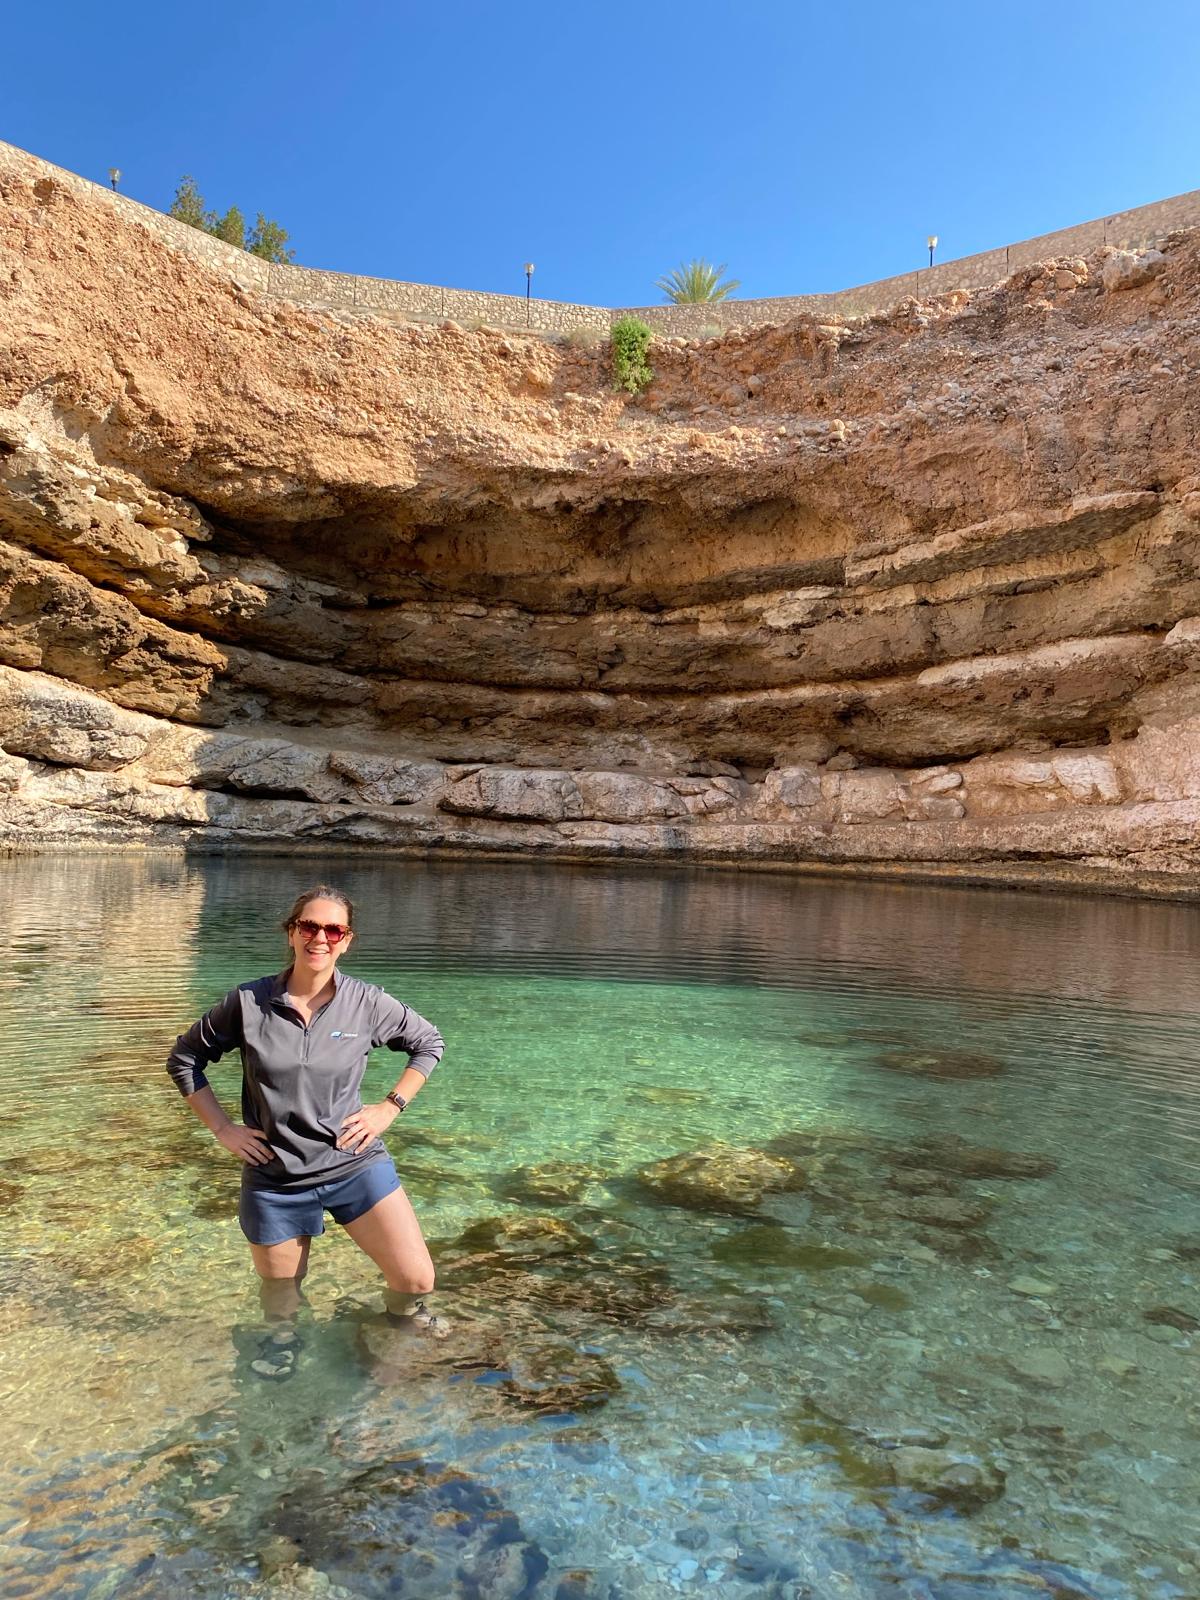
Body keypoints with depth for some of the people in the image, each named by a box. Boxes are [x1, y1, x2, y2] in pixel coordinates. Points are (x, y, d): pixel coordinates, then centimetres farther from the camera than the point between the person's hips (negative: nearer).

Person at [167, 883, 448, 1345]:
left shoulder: (367, 1003, -8)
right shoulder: (249, 1002, -9)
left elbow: (428, 1042, 7)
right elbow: (183, 1058, 5)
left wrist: (390, 1108, -2)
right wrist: (222, 1128, -2)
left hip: (355, 1164, 0)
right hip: (273, 1180, 1)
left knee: (417, 1280, -8)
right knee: (280, 1311, 15)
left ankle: (402, 1311, 28)